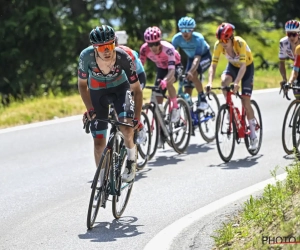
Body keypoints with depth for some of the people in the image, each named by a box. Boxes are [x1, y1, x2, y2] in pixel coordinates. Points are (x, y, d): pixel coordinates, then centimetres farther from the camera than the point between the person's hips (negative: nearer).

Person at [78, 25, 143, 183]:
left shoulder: (123, 57, -32)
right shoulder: (86, 56, -30)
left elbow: (136, 89, -21)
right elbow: (82, 84, -11)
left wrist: (137, 118, -25)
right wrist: (89, 108, -20)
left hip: (120, 88, -1)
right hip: (97, 92, 1)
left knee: (126, 127, -28)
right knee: (99, 142, -1)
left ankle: (131, 160, 1)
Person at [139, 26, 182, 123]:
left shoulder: (168, 48, -39)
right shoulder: (144, 49, -28)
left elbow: (171, 69, -48)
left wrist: (165, 80, -67)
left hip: (175, 66, -4)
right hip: (161, 68, 4)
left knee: (168, 83, -37)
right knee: (158, 99, -6)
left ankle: (175, 109, -16)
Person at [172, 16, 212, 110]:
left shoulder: (198, 38, -35)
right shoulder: (177, 38, -24)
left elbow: (197, 58, -44)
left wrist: (191, 72, -60)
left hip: (204, 57, -4)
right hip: (191, 58, 4)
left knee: (193, 75, -33)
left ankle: (202, 99, -17)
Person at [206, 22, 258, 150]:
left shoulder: (240, 43, -36)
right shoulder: (219, 45, -25)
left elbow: (243, 66, -42)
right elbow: (213, 65, -27)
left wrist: (237, 82, -55)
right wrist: (210, 82, -43)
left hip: (247, 67, -3)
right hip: (232, 66, 3)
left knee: (245, 101, -11)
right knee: (224, 81, -32)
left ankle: (253, 136, -1)